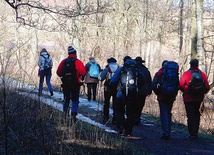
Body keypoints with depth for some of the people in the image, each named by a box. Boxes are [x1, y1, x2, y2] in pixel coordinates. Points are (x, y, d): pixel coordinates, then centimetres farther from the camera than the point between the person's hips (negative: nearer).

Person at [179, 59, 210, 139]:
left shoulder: (186, 74, -8)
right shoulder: (202, 74, 1)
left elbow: (181, 85, -11)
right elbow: (207, 87, -2)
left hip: (188, 98, -3)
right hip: (199, 99, 3)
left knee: (190, 115, -1)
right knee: (196, 114, 17)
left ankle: (192, 133, -9)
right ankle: (195, 132, 19)